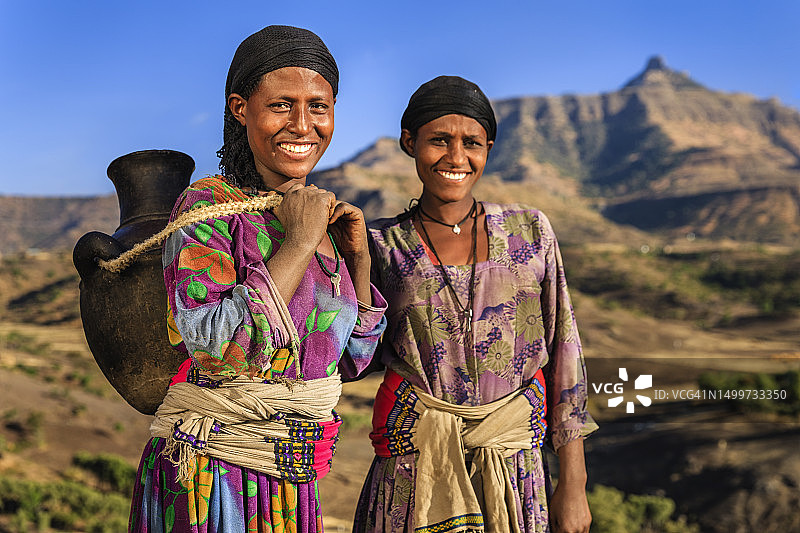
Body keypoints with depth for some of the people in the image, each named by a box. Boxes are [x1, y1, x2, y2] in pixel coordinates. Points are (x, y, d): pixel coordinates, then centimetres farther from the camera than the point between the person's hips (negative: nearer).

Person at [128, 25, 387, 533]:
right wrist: (298, 244, -21)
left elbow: (351, 360, 9)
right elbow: (217, 349, -26)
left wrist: (359, 259, -4)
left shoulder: (325, 216, 4)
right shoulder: (208, 205, -14)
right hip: (211, 476, -6)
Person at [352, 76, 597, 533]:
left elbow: (564, 361, 2)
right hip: (416, 476, -1)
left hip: (518, 477, 1)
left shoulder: (530, 231, 2)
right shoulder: (383, 246, 0)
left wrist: (573, 486, 0)